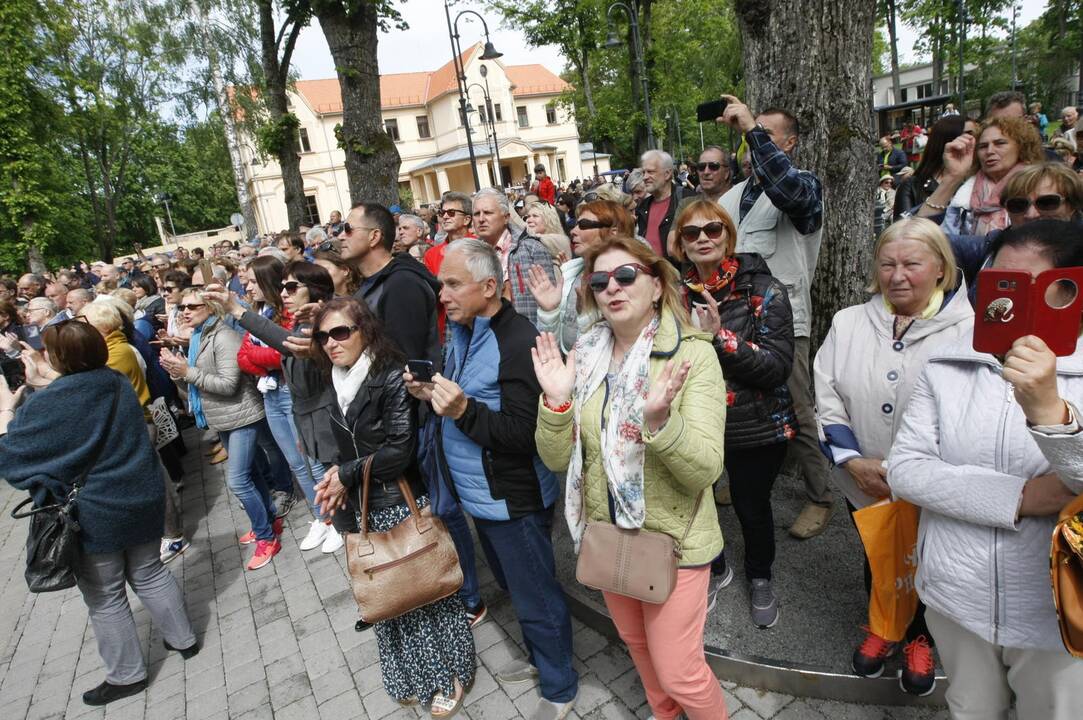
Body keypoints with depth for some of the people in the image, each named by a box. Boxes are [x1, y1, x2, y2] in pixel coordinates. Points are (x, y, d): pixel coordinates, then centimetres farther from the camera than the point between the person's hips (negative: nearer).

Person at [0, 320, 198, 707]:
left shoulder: (46, 404, -21)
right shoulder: (119, 384, -1)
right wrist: (38, 388, 20)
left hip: (95, 516, -6)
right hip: (142, 500, 6)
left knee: (105, 599, 12)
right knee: (149, 573, 23)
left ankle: (127, 675, 27)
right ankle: (183, 639, 36)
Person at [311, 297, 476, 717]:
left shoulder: (391, 377, -17)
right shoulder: (334, 386, 5)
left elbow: (401, 448, -21)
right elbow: (344, 451, 13)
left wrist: (347, 475, -14)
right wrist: (337, 486, -3)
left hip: (405, 505, -6)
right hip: (367, 509, 6)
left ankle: (449, 674, 29)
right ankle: (410, 676, 38)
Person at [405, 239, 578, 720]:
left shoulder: (519, 343, -23)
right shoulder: (461, 333, 5)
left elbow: (523, 433, -25)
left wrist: (462, 410, -36)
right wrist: (431, 395, -3)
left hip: (513, 499, -9)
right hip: (479, 494, 9)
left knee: (536, 598, 10)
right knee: (515, 588, 26)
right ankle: (539, 658, 49)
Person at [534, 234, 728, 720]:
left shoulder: (692, 354, -17)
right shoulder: (586, 355, -4)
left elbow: (705, 470, -23)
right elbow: (557, 459, -4)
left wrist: (659, 420, -41)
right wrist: (556, 402, -22)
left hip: (673, 539, -5)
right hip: (606, 534, 5)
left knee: (678, 671, 8)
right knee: (636, 643, 26)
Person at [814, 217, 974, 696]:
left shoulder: (969, 329, -14)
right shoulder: (849, 323, -2)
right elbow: (827, 400, -4)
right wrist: (854, 462, -13)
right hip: (865, 484, 3)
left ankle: (919, 638, 49)